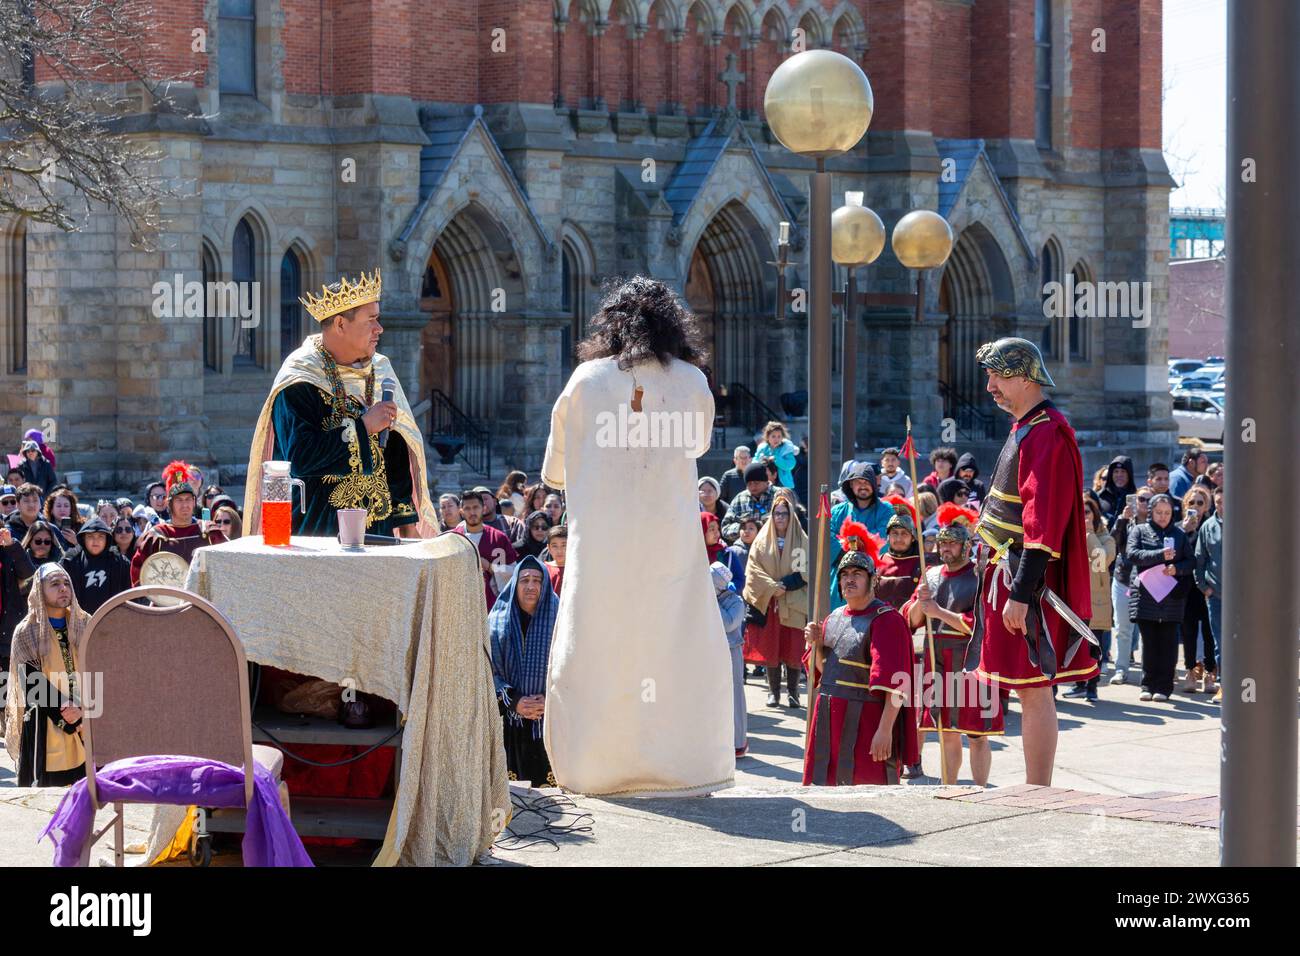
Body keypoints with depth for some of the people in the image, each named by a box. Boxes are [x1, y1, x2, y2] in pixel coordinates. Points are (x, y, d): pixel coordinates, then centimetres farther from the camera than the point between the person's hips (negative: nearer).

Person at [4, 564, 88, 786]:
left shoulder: (84, 625, 9)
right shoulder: (26, 632, -1)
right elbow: (33, 683, -7)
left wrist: (81, 709, -13)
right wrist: (66, 718, -16)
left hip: (85, 720, 3)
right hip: (45, 724, -3)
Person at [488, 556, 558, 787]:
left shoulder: (557, 620, 6)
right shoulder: (498, 620, 8)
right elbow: (489, 670, 3)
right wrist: (513, 701, -11)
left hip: (549, 721, -1)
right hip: (510, 722, 1)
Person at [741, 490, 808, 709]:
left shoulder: (801, 541, 4)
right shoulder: (762, 541, 8)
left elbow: (806, 571, -1)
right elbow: (753, 570, 1)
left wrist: (785, 584, -13)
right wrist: (772, 587, -12)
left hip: (793, 605, -1)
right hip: (767, 603, 1)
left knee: (793, 649, -3)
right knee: (770, 648, 0)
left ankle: (792, 691, 4)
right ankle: (773, 691, 6)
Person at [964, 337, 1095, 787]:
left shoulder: (1046, 434, -16)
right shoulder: (1025, 428, 16)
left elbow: (1043, 525, -22)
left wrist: (1020, 594, -24)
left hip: (1028, 581, -10)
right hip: (1007, 573, 10)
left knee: (1034, 691, -7)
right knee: (1032, 691, 12)